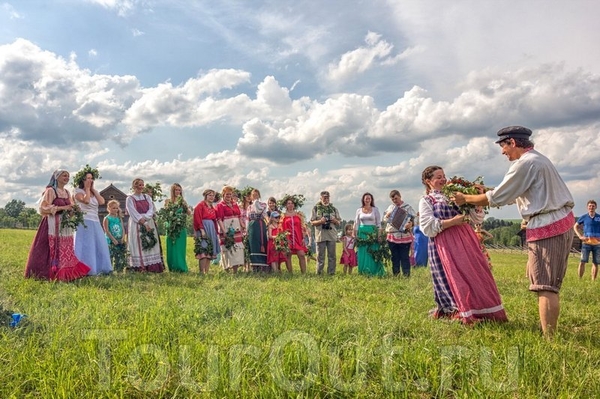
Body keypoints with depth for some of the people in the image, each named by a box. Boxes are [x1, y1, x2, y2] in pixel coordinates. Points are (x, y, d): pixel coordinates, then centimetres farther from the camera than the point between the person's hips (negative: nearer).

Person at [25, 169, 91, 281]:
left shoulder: (67, 193, 18)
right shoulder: (50, 190, -4)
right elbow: (44, 208, -11)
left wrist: (73, 210, 4)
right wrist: (62, 208, -16)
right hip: (53, 225, -7)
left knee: (66, 251, 3)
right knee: (54, 250, -9)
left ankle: (63, 274, 6)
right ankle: (50, 273, -2)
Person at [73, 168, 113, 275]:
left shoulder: (94, 192, 17)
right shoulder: (78, 191, -2)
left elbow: (102, 202, -1)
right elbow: (86, 200, -22)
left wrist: (93, 189, 2)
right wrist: (87, 188, -8)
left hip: (95, 222, 7)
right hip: (84, 222, -6)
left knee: (100, 246, 5)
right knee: (87, 247, -7)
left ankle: (102, 268, 11)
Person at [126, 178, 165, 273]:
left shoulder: (147, 197, 15)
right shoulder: (130, 199, 2)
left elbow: (152, 209, 3)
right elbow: (133, 213, -8)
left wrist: (144, 218, -14)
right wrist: (144, 223, -15)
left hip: (149, 224, 4)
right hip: (136, 225, -4)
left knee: (151, 245, -1)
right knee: (138, 246, -8)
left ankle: (152, 266, -2)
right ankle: (140, 267, -9)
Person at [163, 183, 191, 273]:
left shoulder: (183, 201, 10)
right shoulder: (168, 201, 9)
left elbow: (189, 213, 1)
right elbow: (167, 210, -6)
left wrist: (183, 203, -10)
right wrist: (177, 202, -10)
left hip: (181, 227, 0)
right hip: (171, 227, 0)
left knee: (180, 248, -4)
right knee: (172, 248, 1)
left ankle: (180, 267, 2)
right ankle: (172, 268, 9)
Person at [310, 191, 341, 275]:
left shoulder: (333, 208, 12)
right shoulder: (316, 208, 6)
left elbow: (339, 222, 14)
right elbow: (312, 222, 2)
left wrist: (335, 221, -9)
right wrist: (320, 221, -15)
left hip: (332, 235, 2)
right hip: (320, 235, -2)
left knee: (332, 256, 4)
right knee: (320, 256, 1)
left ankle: (331, 273, 11)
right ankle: (319, 273, 7)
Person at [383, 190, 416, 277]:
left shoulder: (408, 207, -3)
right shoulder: (390, 207, 14)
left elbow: (414, 219, -13)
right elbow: (384, 219, 22)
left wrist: (411, 224, -34)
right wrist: (387, 216, 0)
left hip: (404, 237, -5)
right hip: (392, 237, 5)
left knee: (404, 257, -3)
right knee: (395, 257, 12)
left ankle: (406, 275, 2)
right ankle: (395, 275, 20)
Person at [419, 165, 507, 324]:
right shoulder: (426, 201, 2)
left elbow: (478, 218, 14)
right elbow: (428, 228, -10)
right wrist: (452, 221, -17)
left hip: (465, 240, 5)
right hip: (445, 244, -5)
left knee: (477, 275, 5)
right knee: (455, 279, -3)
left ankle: (483, 312, 17)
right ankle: (463, 314, 10)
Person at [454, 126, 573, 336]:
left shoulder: (525, 163, -14)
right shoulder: (538, 159, 18)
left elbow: (495, 198, -13)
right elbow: (512, 195, 21)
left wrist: (465, 199, -1)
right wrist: (486, 194, 18)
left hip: (547, 228, -10)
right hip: (562, 221, 10)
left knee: (545, 286, -8)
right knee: (551, 284, 16)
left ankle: (549, 339, -5)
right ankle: (551, 333, 24)